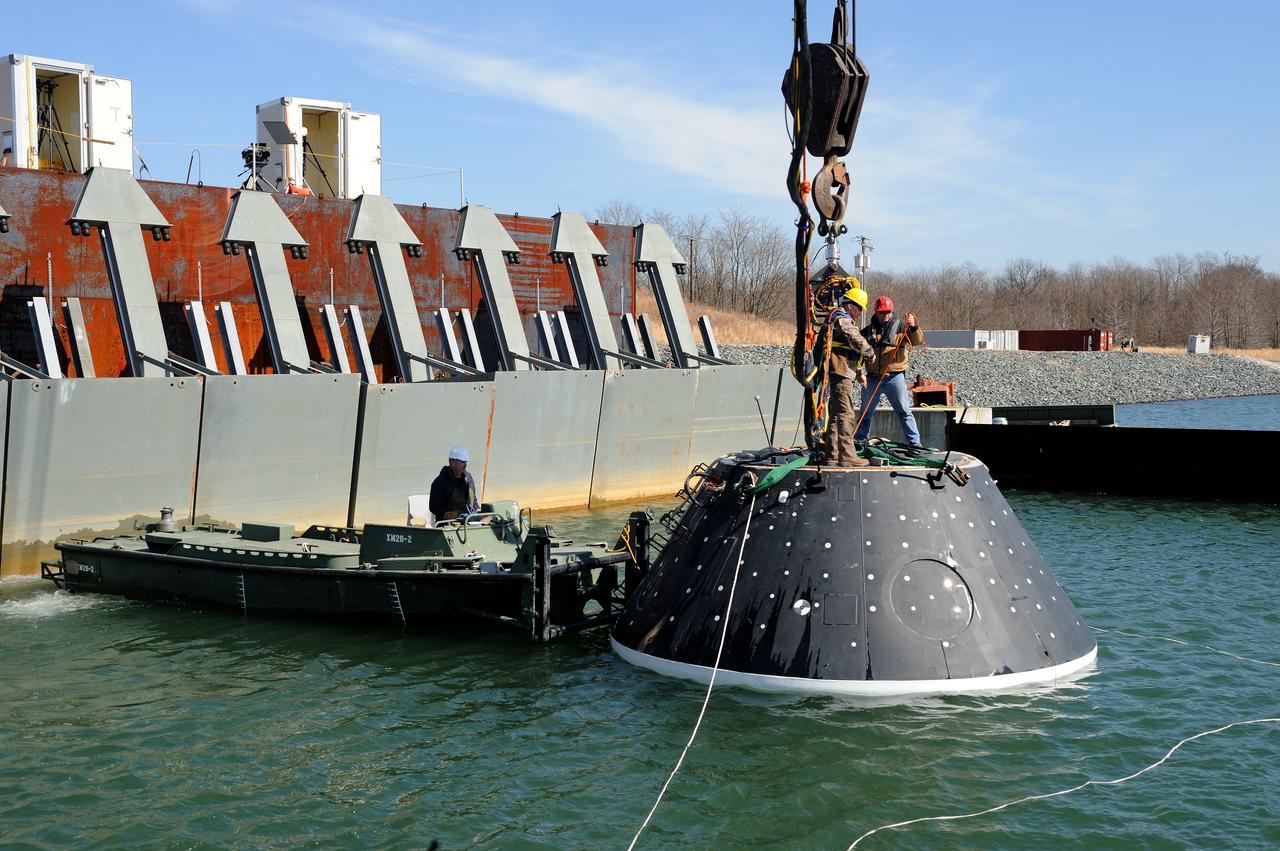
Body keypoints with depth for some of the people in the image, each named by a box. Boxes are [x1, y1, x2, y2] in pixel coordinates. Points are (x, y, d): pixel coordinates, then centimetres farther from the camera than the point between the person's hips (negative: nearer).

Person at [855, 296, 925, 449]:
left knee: (904, 411, -7)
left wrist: (914, 327, -32)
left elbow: (917, 340, -13)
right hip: (872, 378, 3)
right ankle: (859, 440, 26)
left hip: (895, 377, -3)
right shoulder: (868, 331, 8)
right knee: (866, 412, 13)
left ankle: (915, 443, -5)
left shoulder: (900, 327, 1)